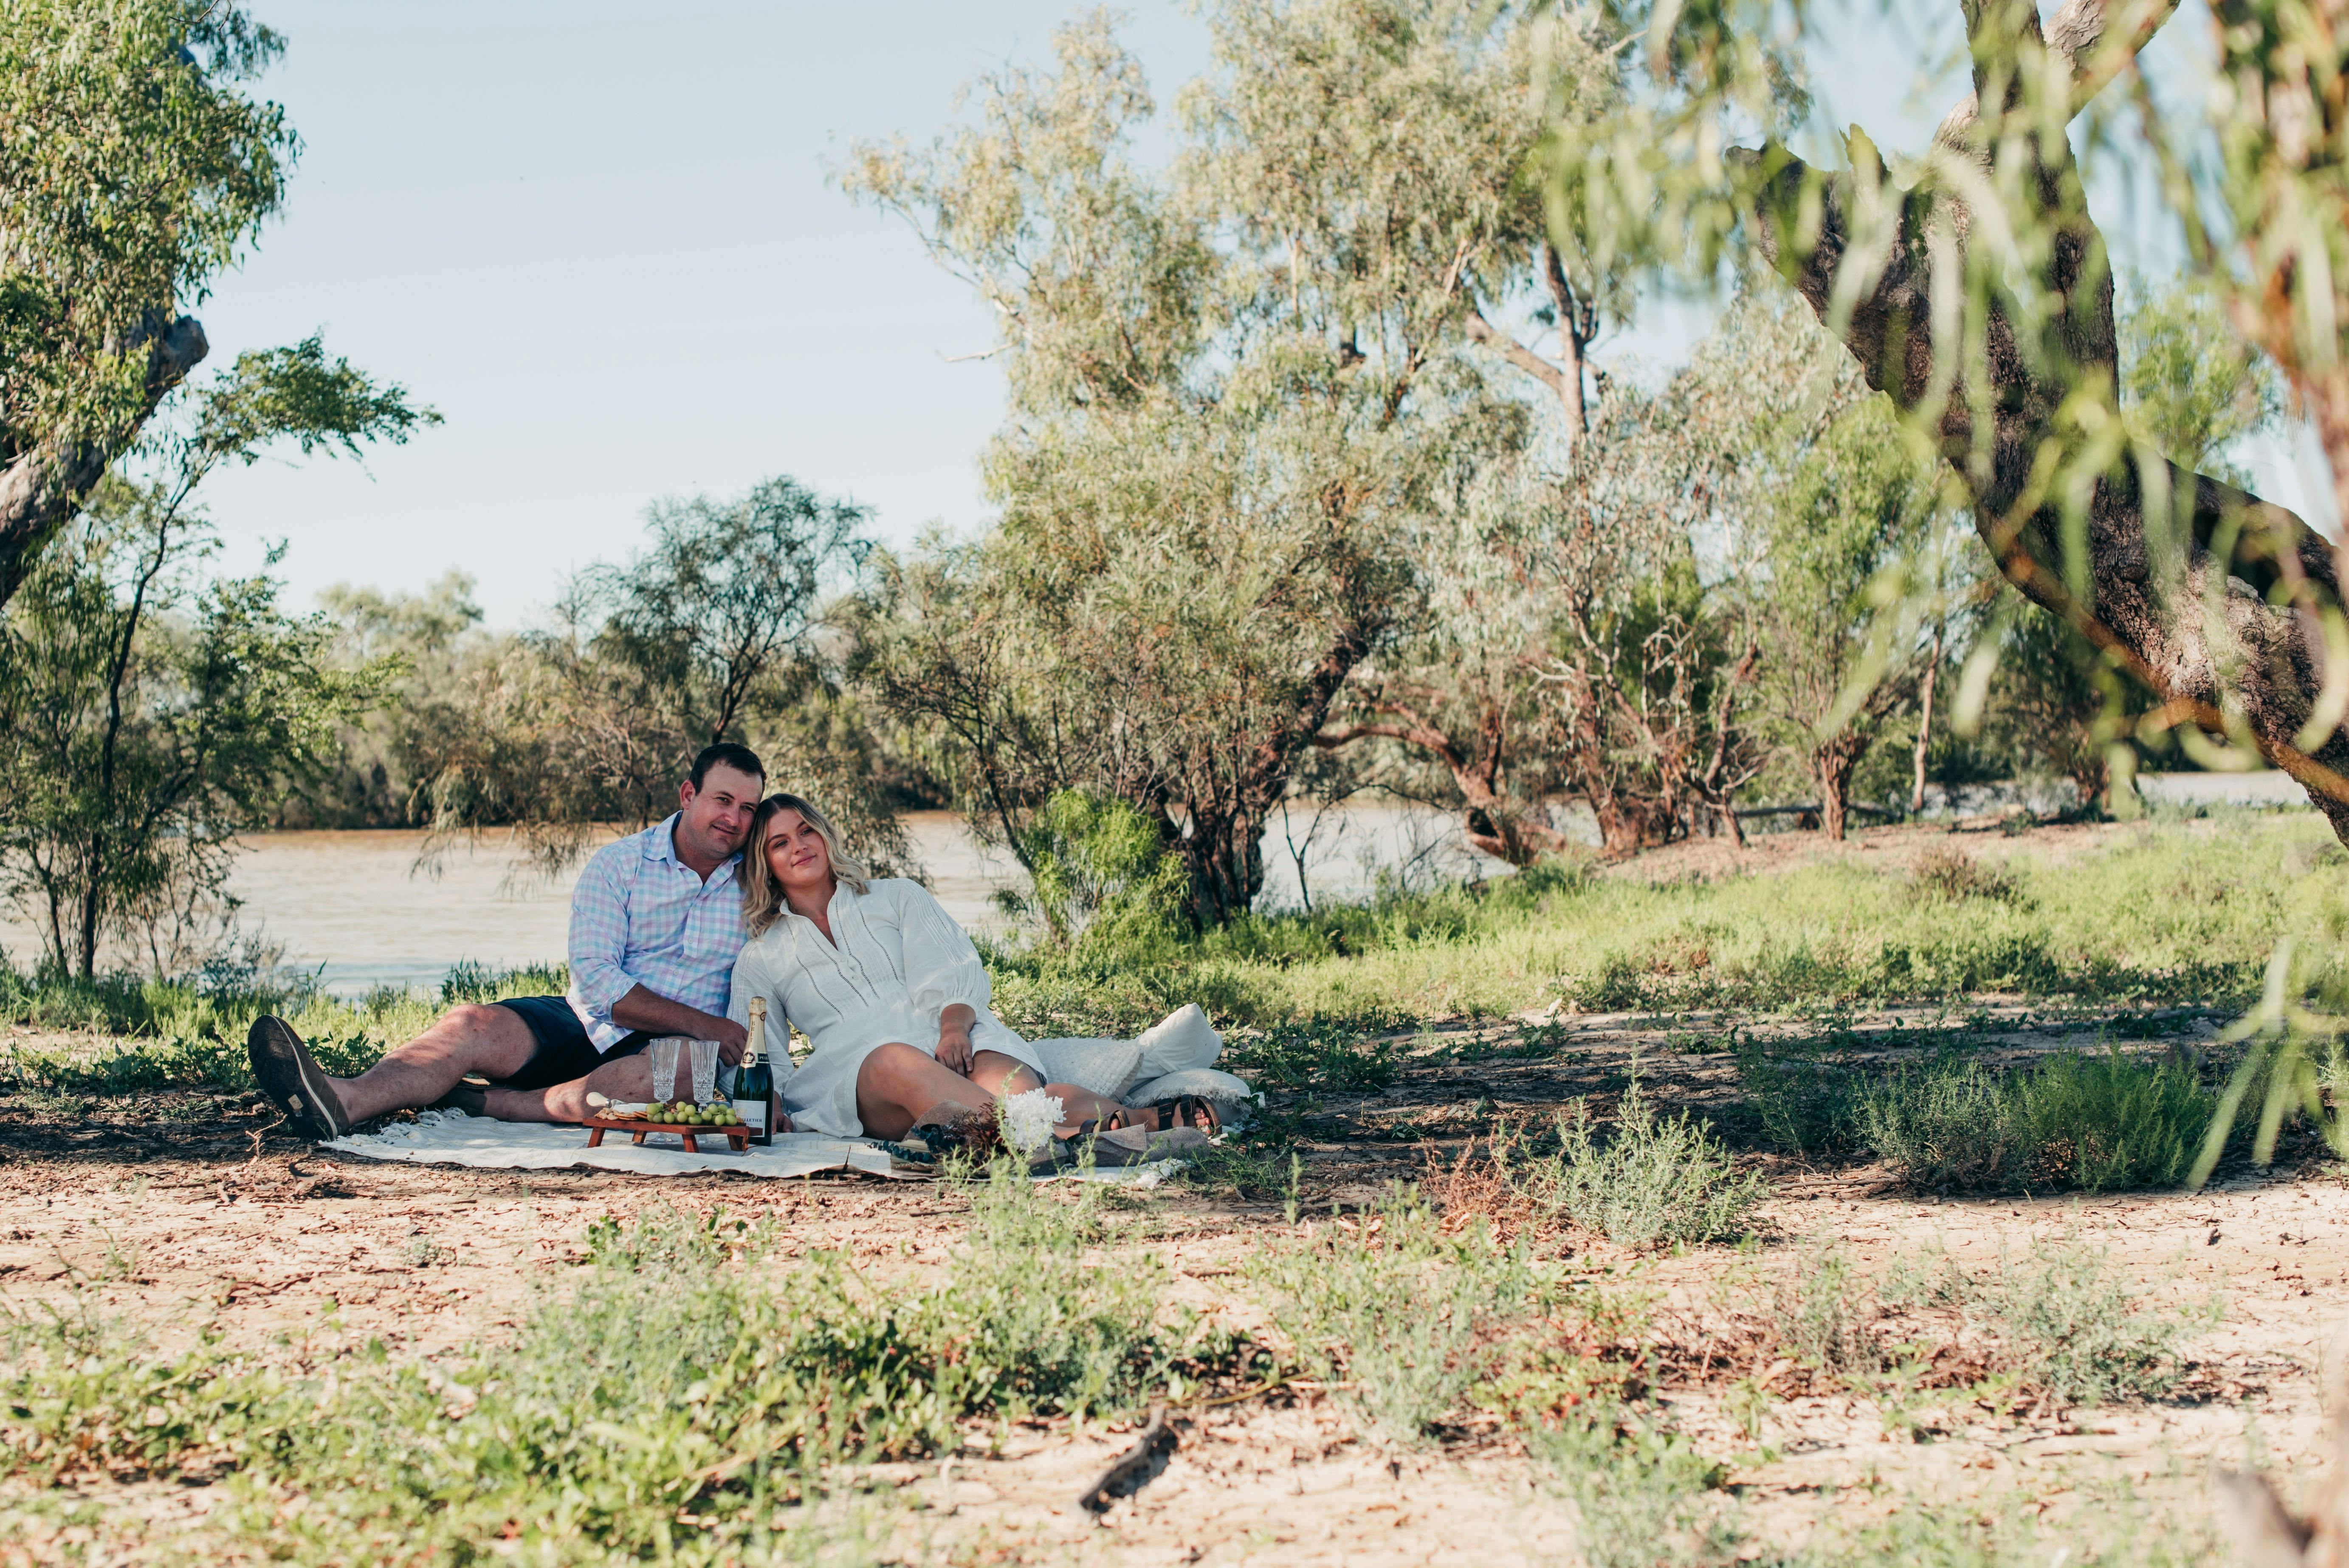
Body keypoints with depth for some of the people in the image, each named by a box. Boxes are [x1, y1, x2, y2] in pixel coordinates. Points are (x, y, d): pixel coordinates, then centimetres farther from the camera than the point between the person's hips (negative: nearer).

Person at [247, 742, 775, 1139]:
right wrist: (702, 1023, -16)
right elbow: (597, 981, -7)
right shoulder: (618, 865, 4)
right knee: (474, 1024, -23)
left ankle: (473, 1103, -33)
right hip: (591, 1024, 2)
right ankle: (344, 1103, -50)